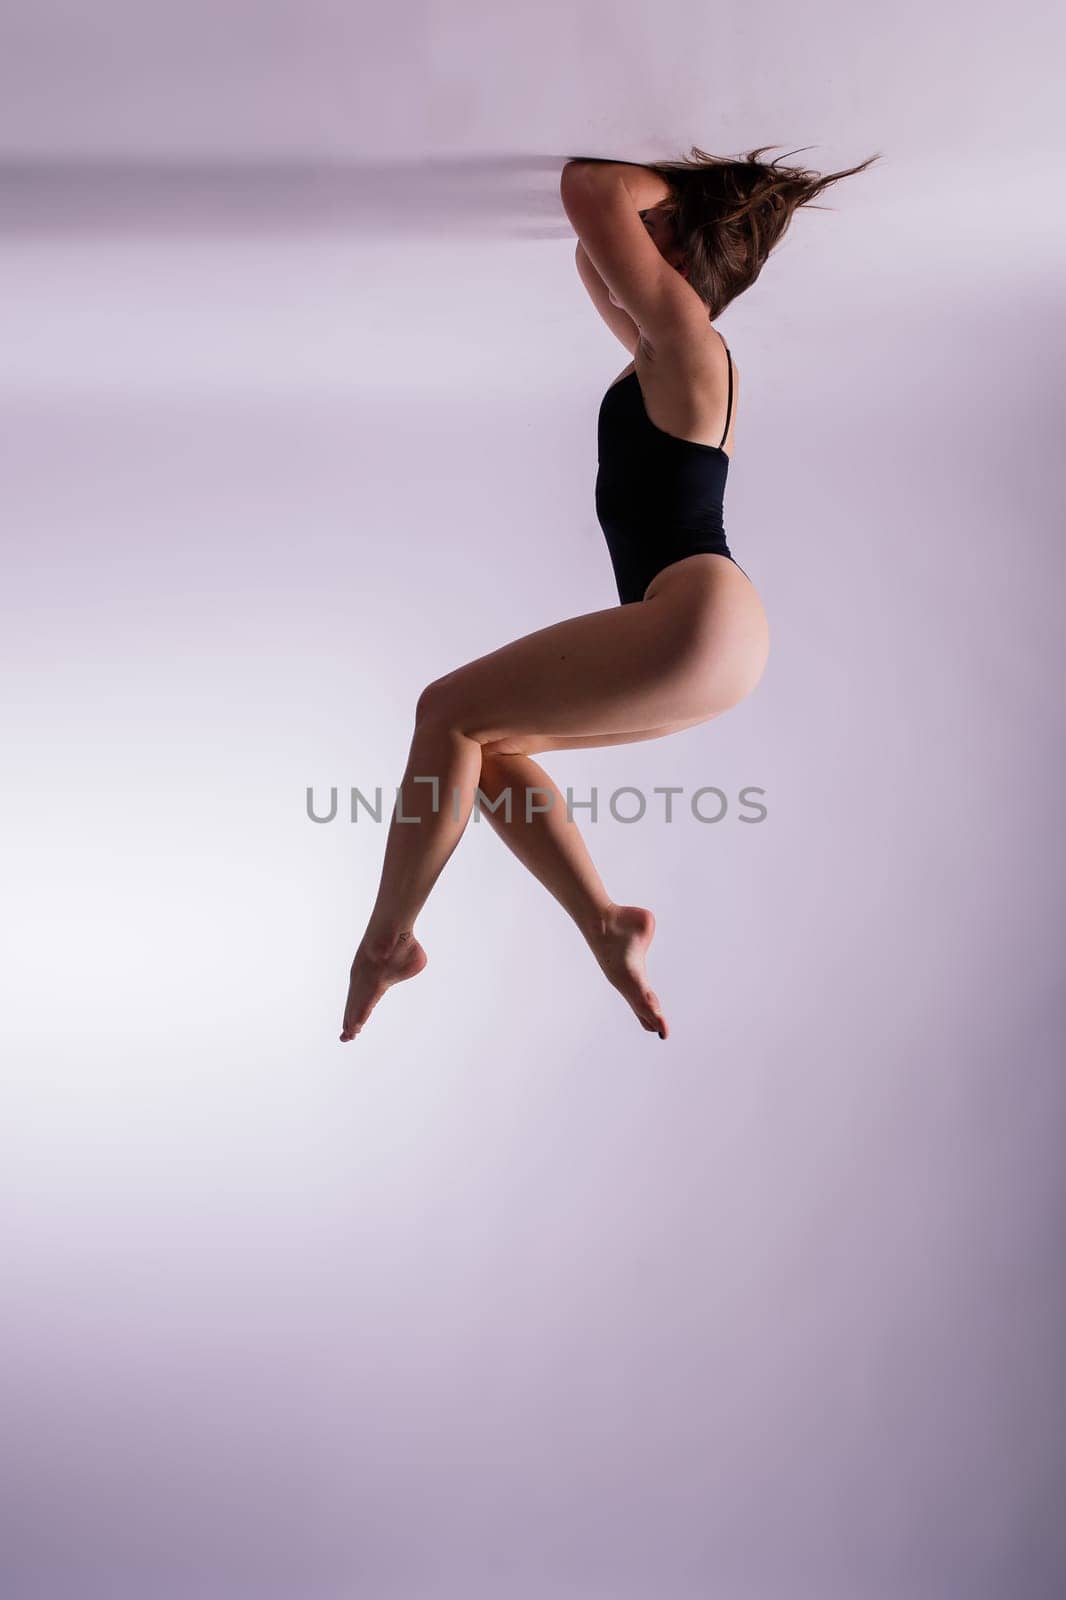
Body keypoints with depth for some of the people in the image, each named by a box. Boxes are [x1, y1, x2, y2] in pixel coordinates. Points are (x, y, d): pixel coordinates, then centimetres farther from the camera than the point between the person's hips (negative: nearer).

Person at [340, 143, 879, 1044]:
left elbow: (587, 193, -14)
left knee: (449, 712, -7)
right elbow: (592, 243, 35)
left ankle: (388, 939, -1)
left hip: (699, 621, -10)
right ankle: (604, 923, 4)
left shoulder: (685, 332, -7)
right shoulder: (663, 353, 19)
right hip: (700, 638, 10)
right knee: (486, 743, 13)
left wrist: (675, 182, 1)